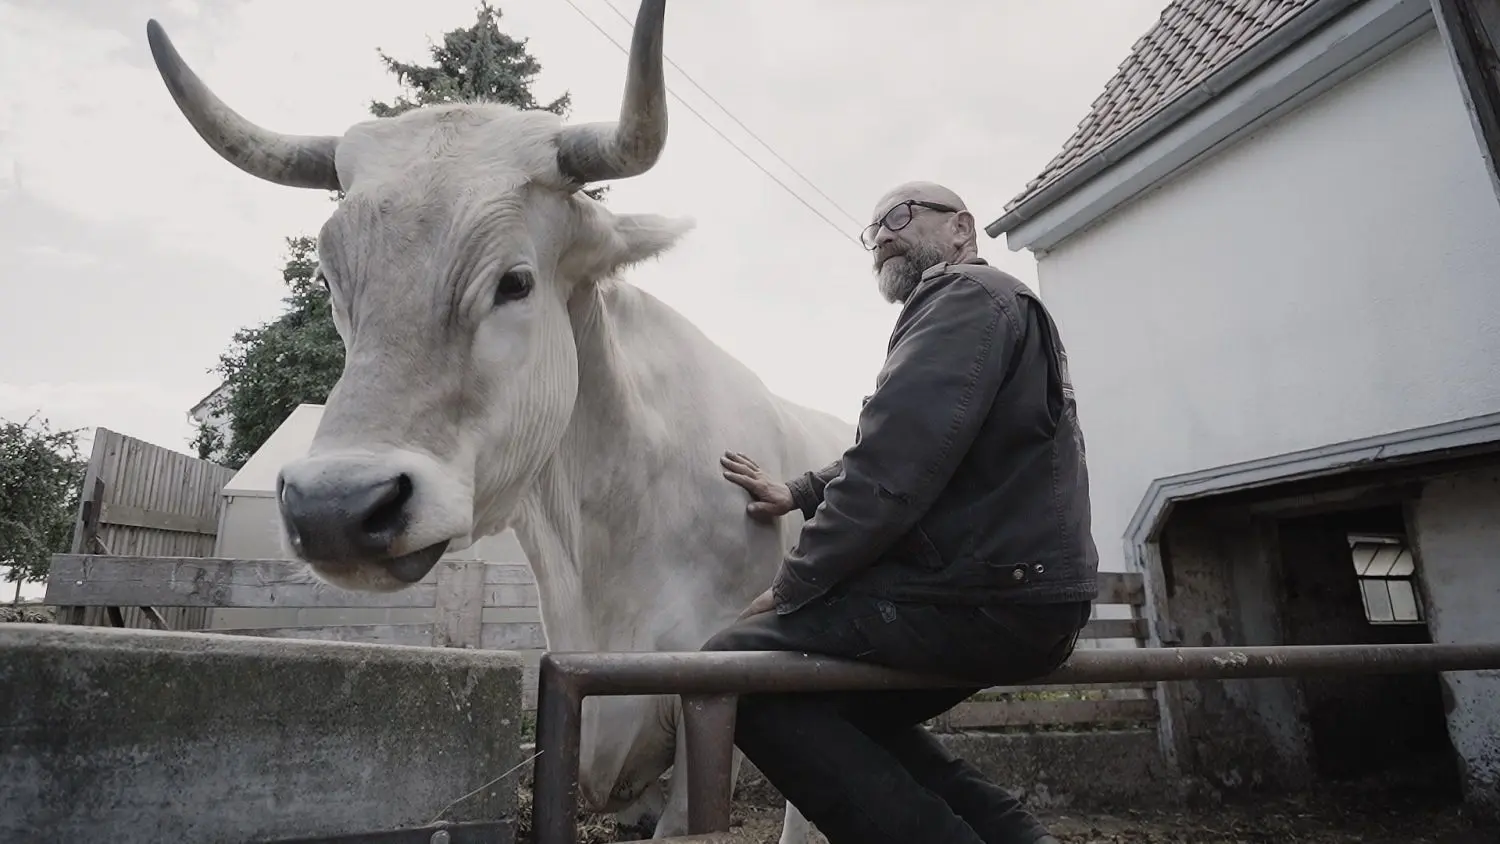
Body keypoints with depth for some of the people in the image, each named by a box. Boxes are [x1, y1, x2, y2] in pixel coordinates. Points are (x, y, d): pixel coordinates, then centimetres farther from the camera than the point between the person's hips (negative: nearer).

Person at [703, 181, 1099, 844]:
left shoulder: (966, 294, -7)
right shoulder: (995, 310, 26)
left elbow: (895, 466, -20)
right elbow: (896, 450, 32)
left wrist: (791, 587, -13)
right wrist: (800, 492, 24)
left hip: (988, 593, -11)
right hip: (1019, 591, 11)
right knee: (845, 706, 24)